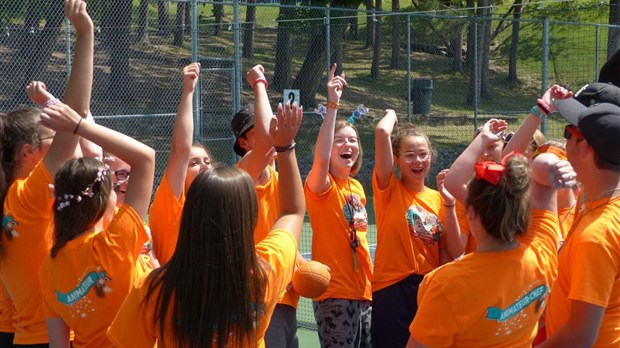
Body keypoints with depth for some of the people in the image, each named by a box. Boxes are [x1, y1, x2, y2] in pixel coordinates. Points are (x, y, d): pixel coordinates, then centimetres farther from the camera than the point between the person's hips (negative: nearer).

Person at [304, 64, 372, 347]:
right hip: (335, 294, -7)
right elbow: (320, 158, -28)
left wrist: (372, 280, 12)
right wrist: (333, 104, -29)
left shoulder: (356, 187, 14)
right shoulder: (322, 186, -8)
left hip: (364, 291, 7)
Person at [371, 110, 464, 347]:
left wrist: (448, 203, -3)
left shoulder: (437, 197, 11)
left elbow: (455, 252, 3)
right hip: (393, 290, -4)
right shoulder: (389, 189, -1)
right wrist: (391, 115, 6)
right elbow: (382, 132, -16)